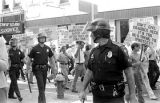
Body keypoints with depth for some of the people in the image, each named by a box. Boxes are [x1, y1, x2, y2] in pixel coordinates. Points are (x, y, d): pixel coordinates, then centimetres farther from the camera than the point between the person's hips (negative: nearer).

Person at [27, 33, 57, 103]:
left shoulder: (47, 48, 6)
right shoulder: (34, 49, -5)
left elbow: (51, 58, 14)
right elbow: (29, 59, -1)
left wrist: (54, 68, 11)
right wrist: (27, 69, -2)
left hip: (45, 69, 5)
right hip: (37, 69, -4)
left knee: (43, 86, 11)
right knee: (41, 86, -11)